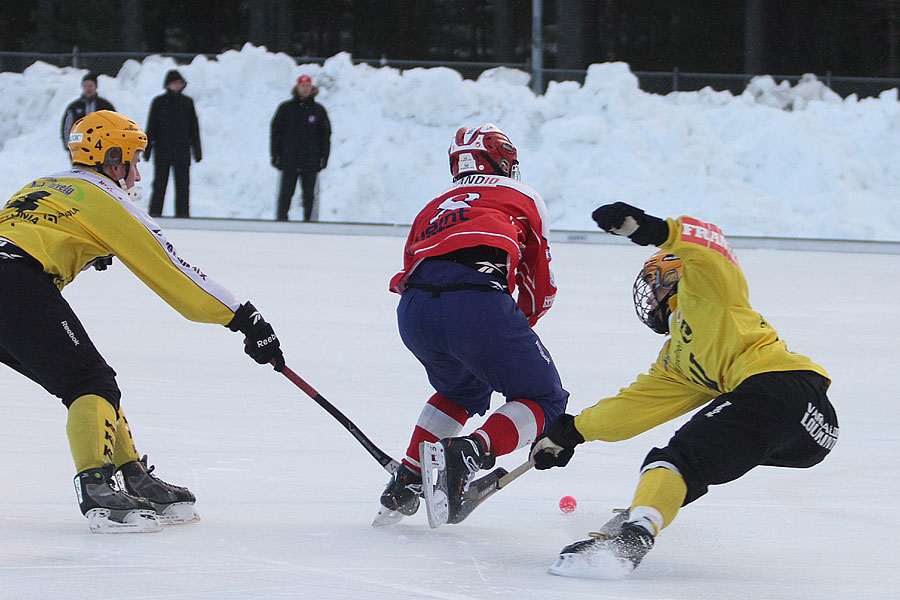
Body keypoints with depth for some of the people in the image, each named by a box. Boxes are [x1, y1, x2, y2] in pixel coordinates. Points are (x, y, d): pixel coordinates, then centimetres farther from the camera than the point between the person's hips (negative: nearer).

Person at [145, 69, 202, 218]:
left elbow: (194, 128, 11)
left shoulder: (187, 102, 8)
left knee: (183, 184, 0)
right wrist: (147, 149, 1)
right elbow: (151, 127, 5)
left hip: (182, 150, 1)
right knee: (160, 183, -2)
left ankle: (182, 213, 4)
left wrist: (197, 151, 9)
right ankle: (155, 213, 4)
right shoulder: (159, 102, 3)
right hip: (162, 150, -1)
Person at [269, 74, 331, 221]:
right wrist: (276, 155, 0)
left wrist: (323, 157, 2)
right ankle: (281, 219, 7)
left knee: (309, 195, 1)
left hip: (311, 163, 0)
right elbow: (276, 132, 6)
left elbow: (325, 135, 10)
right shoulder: (286, 108, 5)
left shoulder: (319, 110, 7)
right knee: (285, 194, 2)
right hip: (289, 161, 0)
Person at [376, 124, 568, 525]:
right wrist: (514, 334, 42)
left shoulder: (433, 209, 38)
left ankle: (408, 477, 22)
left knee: (463, 388, 34)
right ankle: (473, 451, -16)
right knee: (544, 400, 10)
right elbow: (540, 286, 25)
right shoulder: (522, 197, 27)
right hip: (478, 302, -5)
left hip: (414, 312, 5)